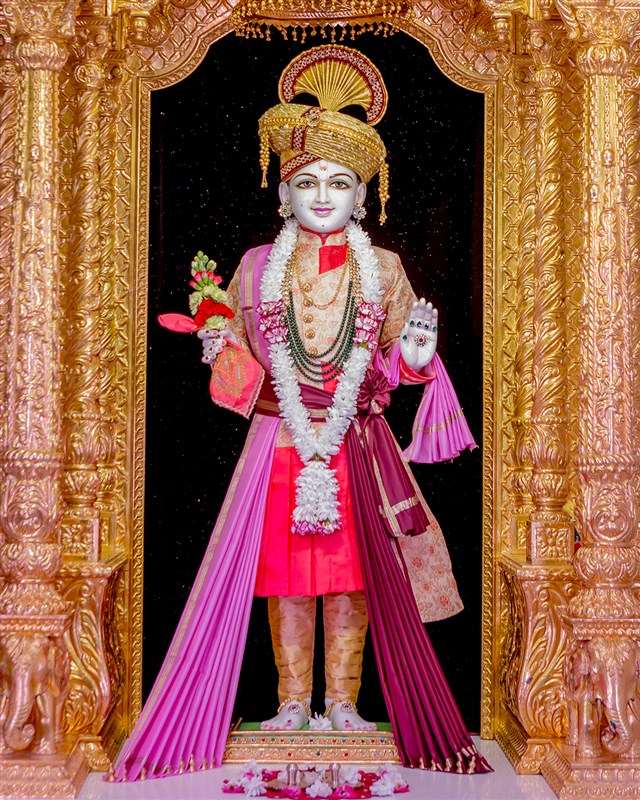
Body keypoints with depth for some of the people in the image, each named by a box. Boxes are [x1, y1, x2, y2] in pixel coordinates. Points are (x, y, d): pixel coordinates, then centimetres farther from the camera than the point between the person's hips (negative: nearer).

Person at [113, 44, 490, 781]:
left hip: (358, 443, 0)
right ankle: (293, 700, 16)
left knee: (353, 576, 3)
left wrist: (418, 351, -10)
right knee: (286, 574, 4)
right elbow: (239, 358, 15)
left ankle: (342, 701, 15)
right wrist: (216, 343, -5)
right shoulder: (257, 267, 6)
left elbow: (399, 360, 10)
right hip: (278, 440, 0)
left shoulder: (383, 270, 5)